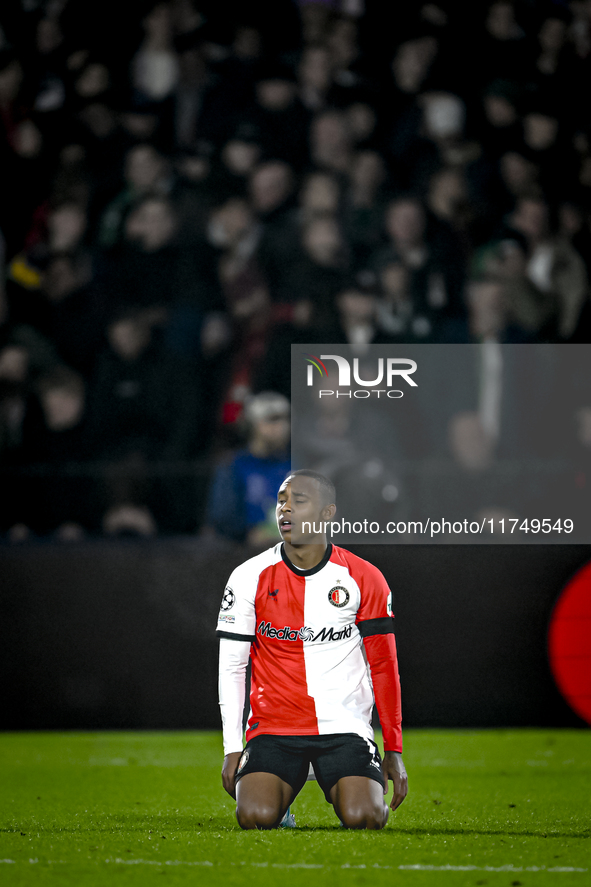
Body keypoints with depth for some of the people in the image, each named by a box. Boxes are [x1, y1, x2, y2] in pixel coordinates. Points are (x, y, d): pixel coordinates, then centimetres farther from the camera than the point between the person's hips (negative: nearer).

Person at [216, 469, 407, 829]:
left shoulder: (364, 579, 0)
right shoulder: (250, 578, 0)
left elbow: (384, 667, 5)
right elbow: (231, 668, 4)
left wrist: (394, 750, 3)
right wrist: (232, 749, -2)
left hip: (344, 728, 0)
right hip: (274, 728, 0)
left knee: (362, 817, -23)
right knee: (256, 817, -24)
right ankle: (280, 802, 15)